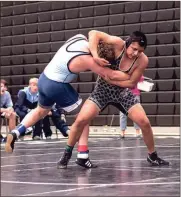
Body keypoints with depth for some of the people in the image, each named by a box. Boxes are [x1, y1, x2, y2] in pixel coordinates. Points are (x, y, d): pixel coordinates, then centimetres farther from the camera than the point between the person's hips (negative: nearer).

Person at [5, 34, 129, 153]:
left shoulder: (81, 38, -8)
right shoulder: (86, 60, -26)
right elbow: (111, 74, -21)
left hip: (44, 79, 8)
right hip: (57, 86, -8)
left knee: (41, 111, 32)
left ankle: (15, 133, 20)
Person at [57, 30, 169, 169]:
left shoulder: (143, 60, -19)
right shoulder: (118, 44, -24)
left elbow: (132, 83, -14)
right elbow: (94, 33, -26)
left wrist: (112, 80, -23)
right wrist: (95, 55, -38)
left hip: (123, 92, 2)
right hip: (103, 89, -1)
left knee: (145, 122, -7)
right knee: (81, 120, -15)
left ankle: (152, 156, 17)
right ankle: (67, 154, 6)